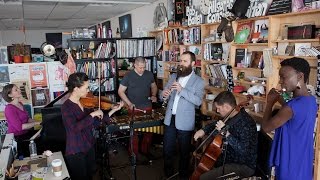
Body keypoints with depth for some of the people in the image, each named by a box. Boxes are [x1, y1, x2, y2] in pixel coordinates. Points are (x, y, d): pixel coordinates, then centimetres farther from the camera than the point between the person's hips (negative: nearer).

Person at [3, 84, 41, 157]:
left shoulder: (20, 104, 9)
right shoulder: (9, 109, -18)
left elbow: (27, 119, 13)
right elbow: (19, 127, -23)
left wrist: (39, 122, -3)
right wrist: (36, 123, -20)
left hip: (26, 132, 8)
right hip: (17, 138, -8)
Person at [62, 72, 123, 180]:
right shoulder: (66, 107, -19)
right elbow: (75, 128, -34)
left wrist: (114, 110, -1)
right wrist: (92, 114, -30)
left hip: (89, 148, 7)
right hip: (76, 153, -7)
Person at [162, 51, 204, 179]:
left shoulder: (198, 81, -6)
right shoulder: (173, 76, 8)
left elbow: (198, 101, -19)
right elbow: (165, 94, 10)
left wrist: (182, 90, -27)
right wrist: (164, 94, -14)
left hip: (184, 122, -4)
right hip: (170, 119, 4)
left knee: (184, 152, 11)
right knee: (167, 150, 14)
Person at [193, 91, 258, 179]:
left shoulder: (246, 123, -25)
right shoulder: (231, 117, 1)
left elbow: (245, 151, -33)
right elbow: (217, 124, 21)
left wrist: (227, 134, -35)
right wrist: (204, 130, 5)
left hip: (244, 166, -9)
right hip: (230, 159, 9)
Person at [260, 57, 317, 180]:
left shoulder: (292, 106, -28)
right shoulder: (311, 101, 0)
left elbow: (266, 127, -16)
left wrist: (270, 103, -5)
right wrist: (281, 100, 8)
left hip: (291, 166, -8)